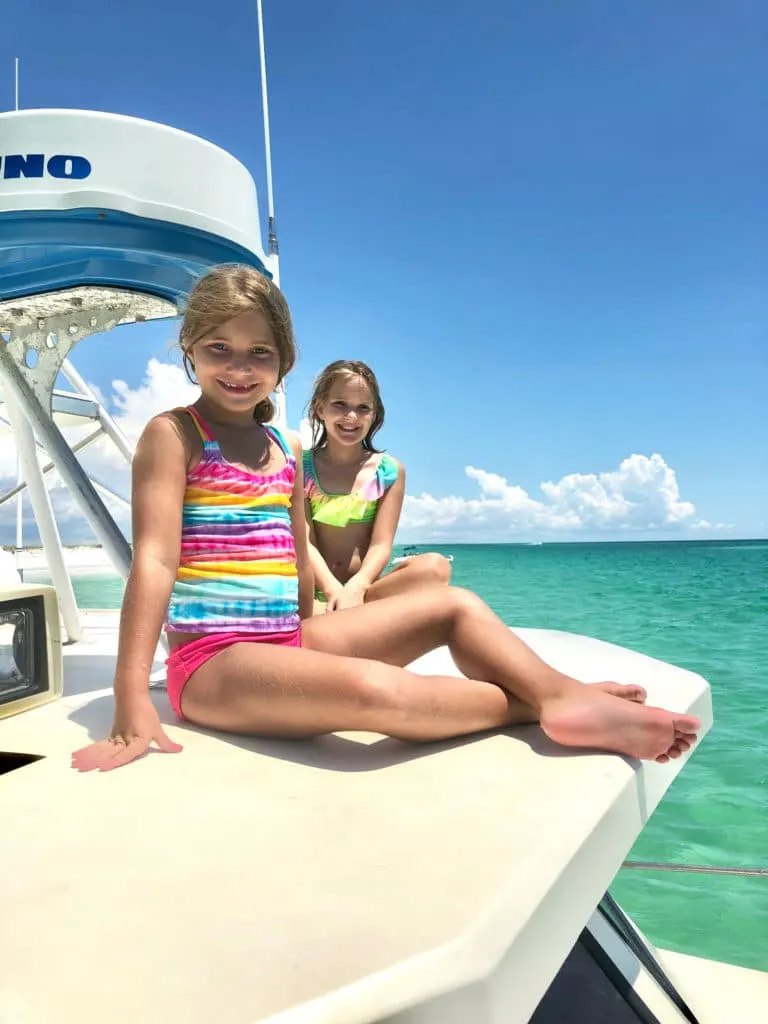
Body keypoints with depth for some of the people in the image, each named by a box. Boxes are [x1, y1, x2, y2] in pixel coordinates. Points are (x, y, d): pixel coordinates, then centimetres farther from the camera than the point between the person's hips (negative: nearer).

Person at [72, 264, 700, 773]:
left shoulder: (287, 449, 14)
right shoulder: (173, 434, -6)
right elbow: (154, 560, -16)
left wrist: (305, 643, 16)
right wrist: (133, 705, -21)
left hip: (291, 642, 8)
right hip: (212, 661, -7)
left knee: (455, 605, 2)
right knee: (376, 689, -35)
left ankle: (570, 695, -17)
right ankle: (531, 703, -13)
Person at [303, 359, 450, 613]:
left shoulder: (390, 471, 5)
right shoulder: (301, 466, 4)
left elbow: (380, 545, -3)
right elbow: (305, 542, -6)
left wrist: (355, 588, -24)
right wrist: (333, 589, -24)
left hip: (366, 585, 2)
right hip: (316, 589, -1)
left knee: (436, 566, -27)